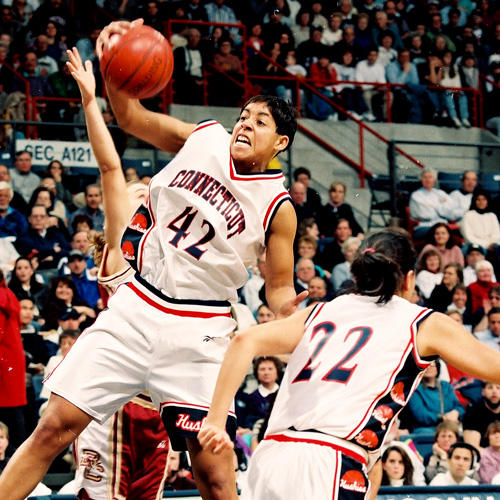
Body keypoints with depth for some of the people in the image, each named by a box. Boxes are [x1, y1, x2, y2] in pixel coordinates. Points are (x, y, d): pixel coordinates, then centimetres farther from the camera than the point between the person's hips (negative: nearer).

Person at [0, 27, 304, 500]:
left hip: (198, 330, -3)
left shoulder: (278, 208, -6)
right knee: (56, 425, -2)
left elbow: (279, 286, 1)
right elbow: (129, 116, 9)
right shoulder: (201, 138, 2)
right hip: (135, 306, 3)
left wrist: (288, 312, -23)